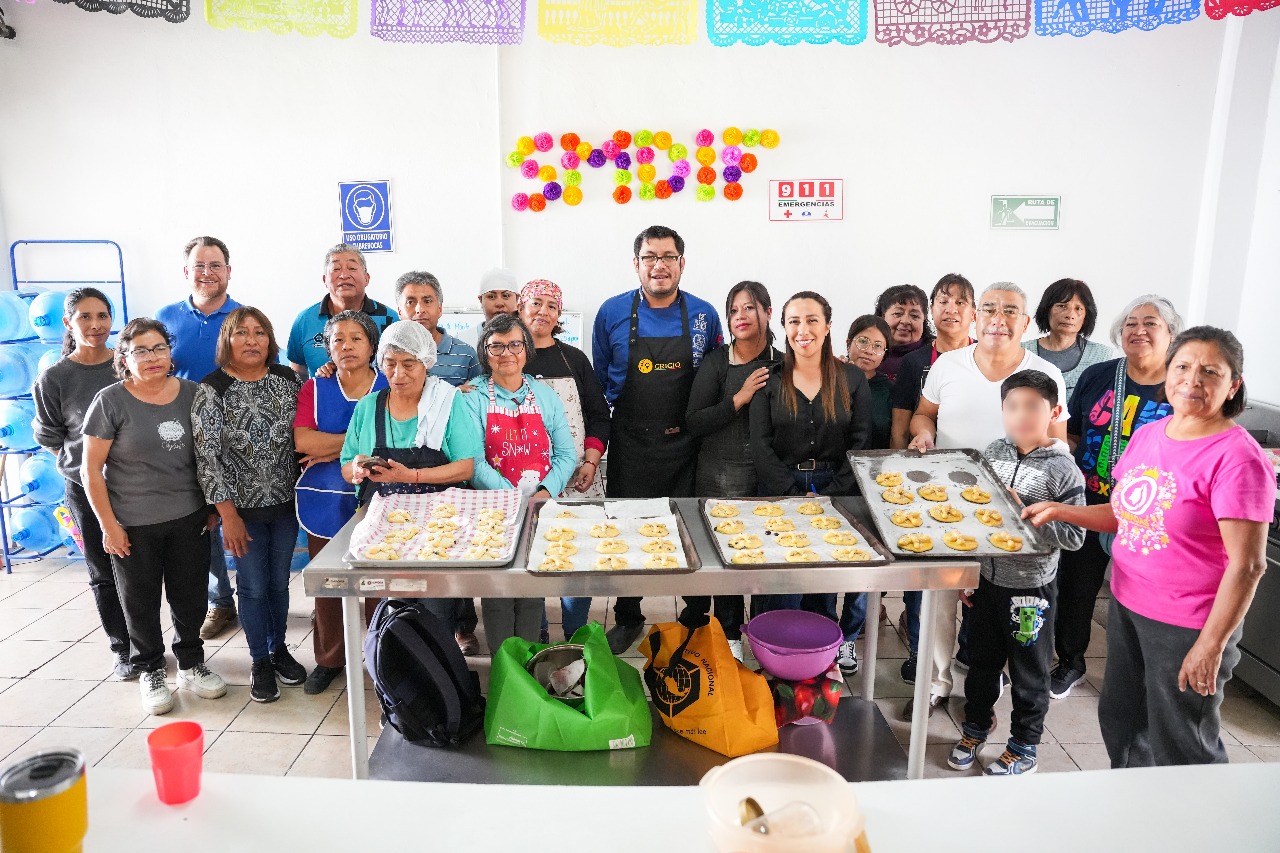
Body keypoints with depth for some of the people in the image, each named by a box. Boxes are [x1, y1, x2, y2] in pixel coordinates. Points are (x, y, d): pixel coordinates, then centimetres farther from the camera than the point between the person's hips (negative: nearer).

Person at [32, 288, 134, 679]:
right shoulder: (54, 378, -7)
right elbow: (49, 438, 3)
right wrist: (82, 460, -1)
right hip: (87, 489, 0)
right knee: (104, 573, 11)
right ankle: (122, 649, 27)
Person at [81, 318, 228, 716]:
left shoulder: (192, 394, 0)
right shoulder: (110, 401, -9)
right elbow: (91, 469, -7)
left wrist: (212, 506, 7)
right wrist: (109, 525, -8)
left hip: (189, 518, 3)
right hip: (133, 525, -2)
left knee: (190, 594, 11)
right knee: (141, 600, 11)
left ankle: (191, 663, 32)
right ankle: (150, 671, 31)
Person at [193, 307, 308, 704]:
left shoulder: (286, 378, 0)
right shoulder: (212, 389, -11)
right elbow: (207, 455, -12)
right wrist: (227, 514, -14)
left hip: (285, 502, 3)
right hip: (243, 507, -3)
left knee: (279, 582, 15)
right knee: (253, 586, 9)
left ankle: (279, 649, 34)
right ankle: (260, 661, 26)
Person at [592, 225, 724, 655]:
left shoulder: (704, 315, 0)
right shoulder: (612, 312, -1)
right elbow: (597, 381, 9)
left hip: (685, 444, 0)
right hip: (630, 445, 0)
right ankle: (628, 618, 27)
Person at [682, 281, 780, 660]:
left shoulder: (783, 365, 5)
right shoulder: (716, 362, -2)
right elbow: (694, 422, -9)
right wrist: (740, 398, -15)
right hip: (720, 475, -2)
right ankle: (730, 634, 23)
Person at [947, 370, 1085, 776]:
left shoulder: (1063, 469, -14)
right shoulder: (993, 453, 0)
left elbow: (1073, 536, -15)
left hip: (1031, 588, -4)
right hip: (987, 579, 4)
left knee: (1028, 673, 13)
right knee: (981, 661, 19)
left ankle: (1023, 749, 31)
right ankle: (976, 728, 40)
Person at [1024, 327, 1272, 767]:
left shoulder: (1237, 457, -18)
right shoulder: (1148, 435, 3)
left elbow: (1247, 565, -19)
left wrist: (1211, 646, -19)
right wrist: (1060, 511, 3)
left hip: (1187, 625, -7)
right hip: (1126, 605, 7)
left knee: (1179, 750, 10)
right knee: (1119, 720, 23)